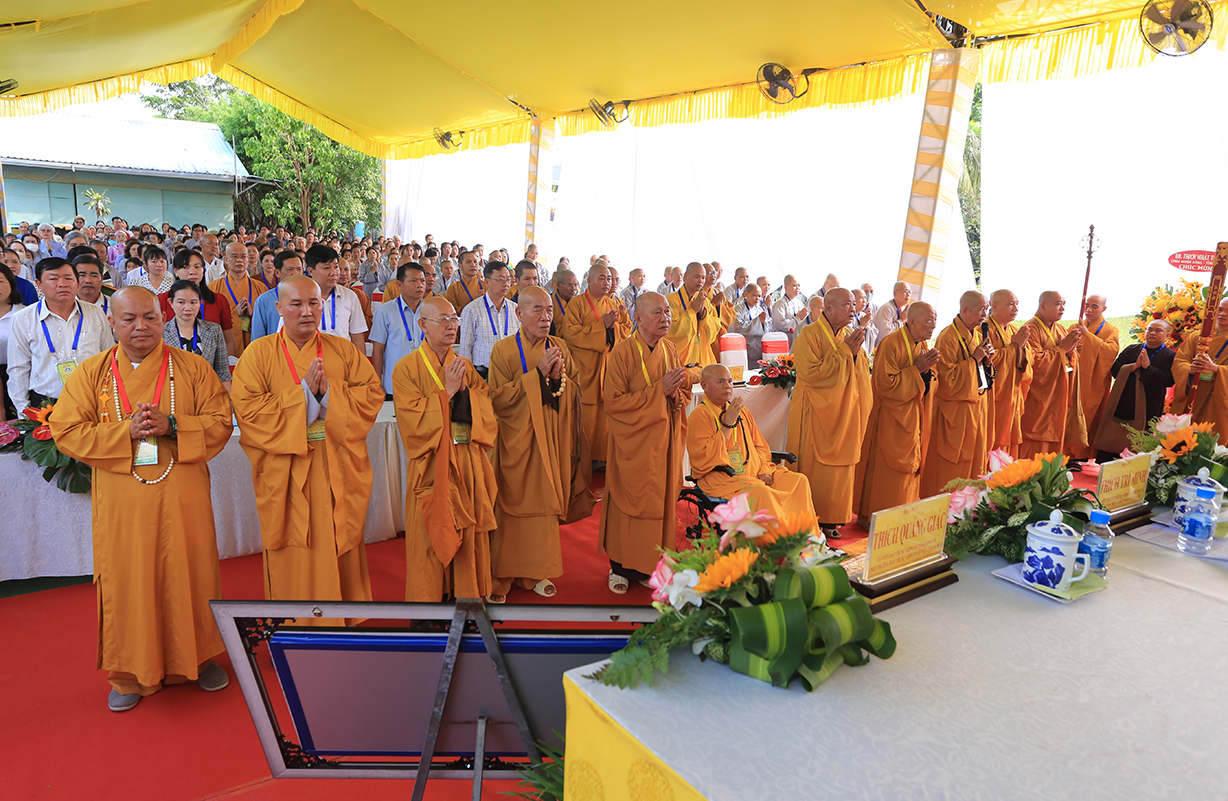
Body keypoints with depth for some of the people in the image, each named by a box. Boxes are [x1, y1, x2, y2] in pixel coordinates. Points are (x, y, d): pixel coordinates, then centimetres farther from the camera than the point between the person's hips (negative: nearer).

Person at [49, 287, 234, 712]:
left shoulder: (192, 368, 1)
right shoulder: (91, 373, 4)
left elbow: (220, 422, -2)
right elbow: (66, 430, -1)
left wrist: (171, 425, -18)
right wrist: (126, 430, -15)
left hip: (181, 498, 0)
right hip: (122, 503, 1)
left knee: (189, 573, 8)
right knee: (127, 580, 7)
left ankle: (201, 656, 27)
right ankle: (132, 673, 23)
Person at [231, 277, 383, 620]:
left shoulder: (344, 350, 6)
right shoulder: (259, 353, 0)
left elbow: (373, 395, -1)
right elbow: (247, 409, -10)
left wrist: (328, 391, -16)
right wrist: (303, 392, -17)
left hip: (338, 470, 2)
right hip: (285, 472, -2)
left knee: (340, 549, 11)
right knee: (294, 560, 7)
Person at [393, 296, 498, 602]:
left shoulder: (465, 365, 10)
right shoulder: (407, 368, -5)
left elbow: (487, 408, 3)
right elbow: (412, 419, -14)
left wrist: (464, 390, -12)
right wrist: (446, 392, -15)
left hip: (468, 463, 4)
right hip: (432, 465, -4)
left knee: (469, 532, 10)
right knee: (431, 536, 3)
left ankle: (467, 591, 25)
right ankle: (429, 596, 19)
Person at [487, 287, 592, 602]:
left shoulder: (559, 348, 6)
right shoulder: (503, 350, -5)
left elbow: (577, 393, 7)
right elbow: (498, 399, -14)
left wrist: (558, 377, -13)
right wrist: (537, 373, -17)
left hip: (550, 439, 4)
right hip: (516, 440, -3)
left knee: (544, 503, 8)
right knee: (512, 505, 2)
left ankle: (535, 571, 23)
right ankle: (502, 576, 16)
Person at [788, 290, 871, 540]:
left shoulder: (849, 334, 9)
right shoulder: (810, 335, -11)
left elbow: (863, 372, 8)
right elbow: (810, 374, -22)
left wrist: (856, 351, -11)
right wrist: (844, 350, -19)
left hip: (844, 414, 7)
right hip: (816, 413, -6)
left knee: (841, 467, 10)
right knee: (814, 468, -1)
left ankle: (830, 520, 21)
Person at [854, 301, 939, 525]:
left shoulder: (922, 345, 9)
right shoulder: (891, 344, -17)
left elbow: (925, 386, 15)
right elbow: (885, 384, -22)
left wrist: (928, 368, -6)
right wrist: (916, 368, -21)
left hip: (913, 418, 8)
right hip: (890, 420, -8)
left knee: (909, 468, 13)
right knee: (885, 470, -2)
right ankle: (872, 517, 11)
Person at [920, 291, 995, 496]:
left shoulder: (977, 334, 10)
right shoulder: (948, 337, -16)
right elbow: (947, 378, -20)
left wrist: (987, 358, -1)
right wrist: (974, 359, -19)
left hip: (978, 404, 8)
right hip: (956, 410, -8)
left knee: (976, 458, 13)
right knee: (952, 466, -1)